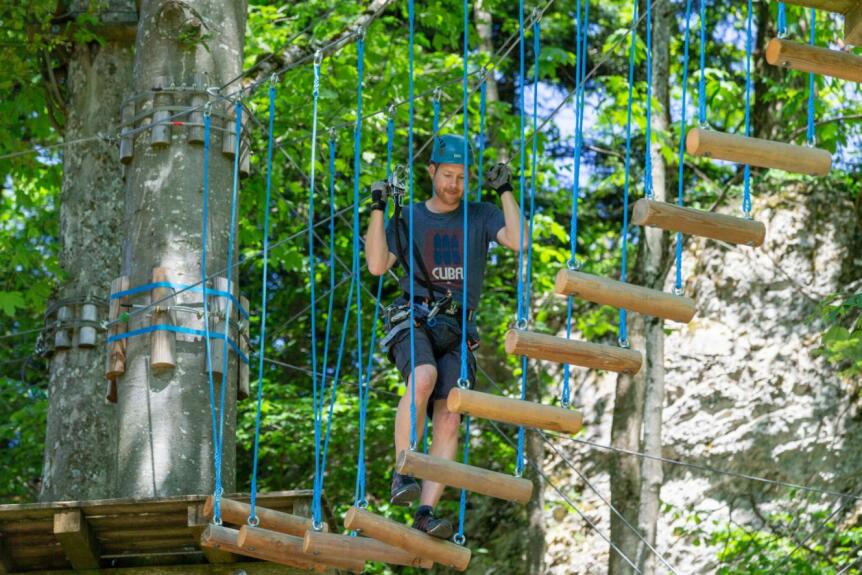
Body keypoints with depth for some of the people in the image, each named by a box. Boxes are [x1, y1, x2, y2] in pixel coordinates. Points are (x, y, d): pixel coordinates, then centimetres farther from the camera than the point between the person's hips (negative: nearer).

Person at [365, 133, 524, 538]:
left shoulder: (480, 216, 14)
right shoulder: (408, 219, 13)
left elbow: (519, 242, -4)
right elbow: (377, 266, -1)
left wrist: (505, 191, -3)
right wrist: (378, 208, -5)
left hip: (456, 333, 2)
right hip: (412, 323, -2)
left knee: (449, 420, -16)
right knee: (424, 378, -35)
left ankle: (426, 511, -17)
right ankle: (402, 476, -28)